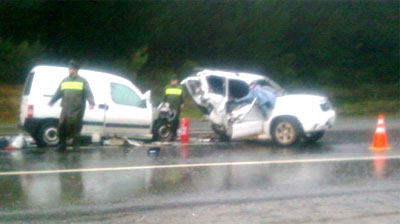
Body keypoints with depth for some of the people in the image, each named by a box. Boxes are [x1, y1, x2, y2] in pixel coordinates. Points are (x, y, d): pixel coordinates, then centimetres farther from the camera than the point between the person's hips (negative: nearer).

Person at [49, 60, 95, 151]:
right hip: (66, 109, 4)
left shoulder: (82, 81, 2)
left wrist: (91, 103, -23)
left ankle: (76, 146, 6)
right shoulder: (65, 81, 18)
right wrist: (52, 101, 28)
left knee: (76, 129, -4)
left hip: (77, 109, -4)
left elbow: (88, 93, -8)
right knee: (61, 127, 0)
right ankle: (62, 145, 10)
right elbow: (58, 93, 26)